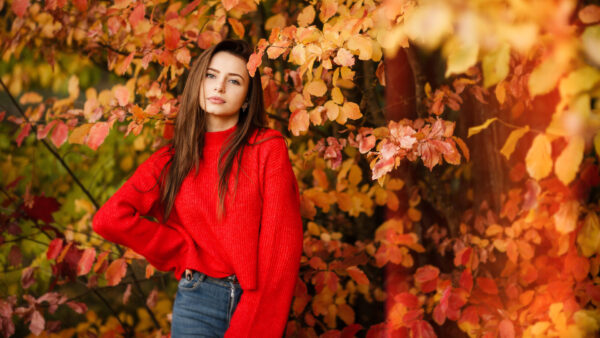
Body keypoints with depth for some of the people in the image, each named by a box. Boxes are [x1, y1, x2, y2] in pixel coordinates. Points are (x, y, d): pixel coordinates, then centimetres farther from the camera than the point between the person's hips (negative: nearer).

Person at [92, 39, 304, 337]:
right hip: (198, 300, 1)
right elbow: (108, 219, -6)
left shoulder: (268, 148, 0)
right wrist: (185, 252, -8)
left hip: (259, 301, -1)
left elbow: (282, 243, -7)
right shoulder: (169, 161, 7)